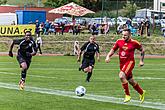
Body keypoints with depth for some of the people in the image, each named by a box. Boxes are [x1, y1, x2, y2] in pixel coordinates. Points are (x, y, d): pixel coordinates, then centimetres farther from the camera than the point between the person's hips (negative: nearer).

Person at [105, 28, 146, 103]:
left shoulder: (134, 43, -8)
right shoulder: (119, 42, 2)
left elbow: (142, 50, 7)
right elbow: (113, 50, 12)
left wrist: (141, 61, 6)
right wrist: (108, 56, -5)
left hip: (130, 62, -6)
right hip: (122, 63, 6)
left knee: (121, 76, -28)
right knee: (131, 81, 16)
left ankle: (127, 95, -16)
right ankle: (141, 92, 41)